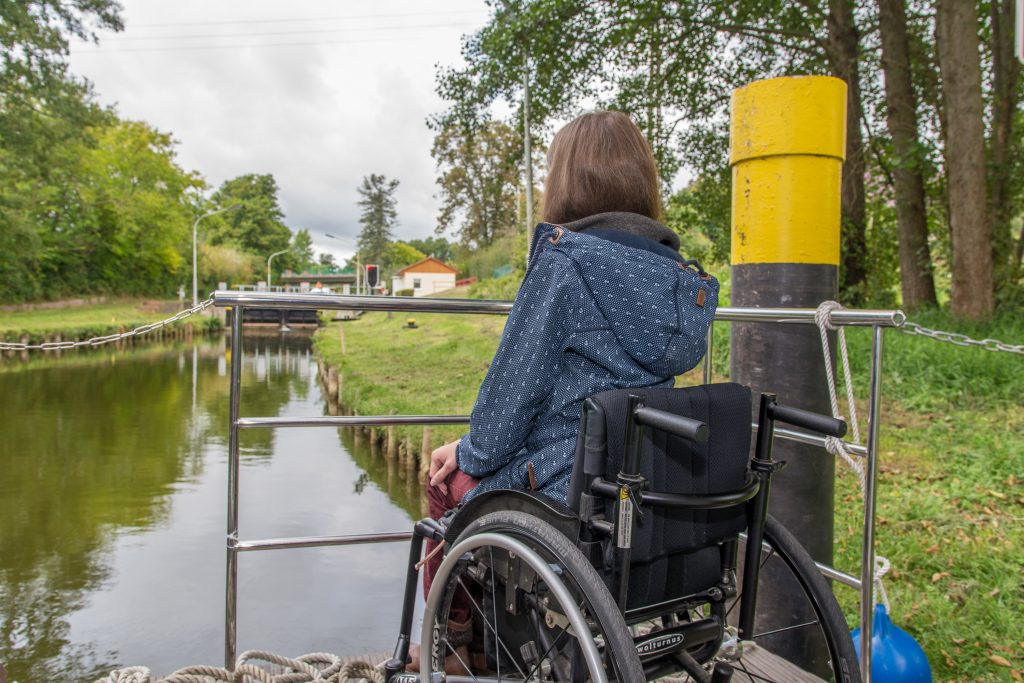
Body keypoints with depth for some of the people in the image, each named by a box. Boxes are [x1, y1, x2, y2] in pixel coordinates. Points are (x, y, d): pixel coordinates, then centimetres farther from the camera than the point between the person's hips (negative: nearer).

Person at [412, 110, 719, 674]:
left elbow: (514, 384, -16)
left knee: (447, 481, 20)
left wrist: (472, 454, 5)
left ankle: (454, 638, 35)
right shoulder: (679, 272, 7)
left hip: (569, 490, -7)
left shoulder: (564, 259, -18)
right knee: (464, 462, 28)